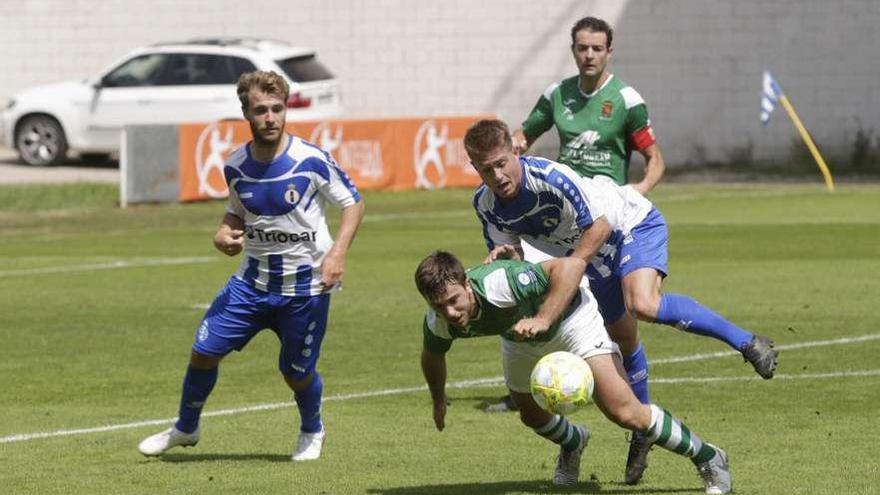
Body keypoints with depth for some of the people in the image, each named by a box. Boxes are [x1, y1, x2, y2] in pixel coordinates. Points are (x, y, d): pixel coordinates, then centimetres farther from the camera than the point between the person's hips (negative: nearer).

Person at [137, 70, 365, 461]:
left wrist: (338, 251, -20)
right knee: (204, 350, -1)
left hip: (305, 286, -4)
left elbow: (353, 203, -6)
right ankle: (185, 429, 24)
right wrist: (224, 234, -7)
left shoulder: (311, 161, -16)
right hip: (252, 280, 4)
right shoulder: (236, 167, -3)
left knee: (297, 373, 4)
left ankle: (312, 432, 37)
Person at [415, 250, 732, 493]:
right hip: (520, 334, 7)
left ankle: (708, 459, 3)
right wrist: (439, 402, 19)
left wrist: (543, 319, -54)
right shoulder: (438, 323, -24)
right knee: (532, 417, 23)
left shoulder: (497, 284, -44)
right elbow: (432, 356, 3)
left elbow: (572, 266, -47)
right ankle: (573, 442, 60)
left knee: (624, 412, -15)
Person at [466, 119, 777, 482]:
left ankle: (748, 343, -26)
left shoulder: (549, 177, -34)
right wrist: (506, 255, -23)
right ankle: (643, 431, 29)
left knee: (643, 305, -32)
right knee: (623, 339, 11)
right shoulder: (485, 204, -12)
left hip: (632, 223, -7)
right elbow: (508, 252, 1)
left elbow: (599, 225, -28)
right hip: (596, 256, 7)